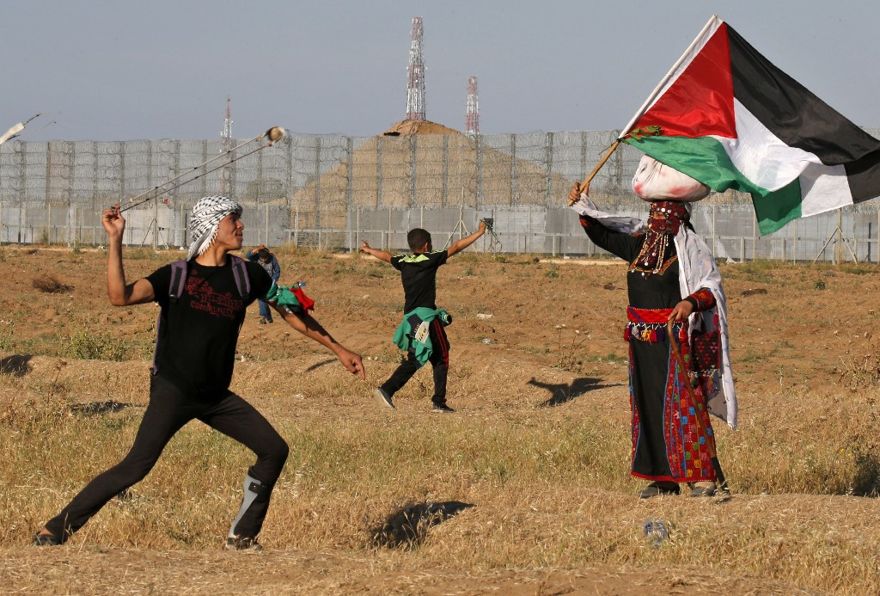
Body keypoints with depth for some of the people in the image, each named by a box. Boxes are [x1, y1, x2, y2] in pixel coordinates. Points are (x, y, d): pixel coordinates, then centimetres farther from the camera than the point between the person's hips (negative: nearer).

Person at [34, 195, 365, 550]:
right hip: (172, 391, -6)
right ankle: (55, 530, -11)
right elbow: (120, 296, -23)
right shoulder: (176, 276, -9)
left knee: (274, 450, 0)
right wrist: (115, 240, -29)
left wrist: (337, 349, 18)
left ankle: (242, 537, 12)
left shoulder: (247, 275, 3)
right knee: (137, 466, -17)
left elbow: (290, 312, 16)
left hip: (216, 396, 6)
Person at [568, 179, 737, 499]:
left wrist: (692, 302, -29)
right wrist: (583, 208, 18)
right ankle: (663, 477, 13)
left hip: (676, 338, -7)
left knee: (682, 403, -11)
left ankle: (703, 476, -9)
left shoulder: (690, 248, -6)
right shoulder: (640, 243, 13)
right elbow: (603, 235, 25)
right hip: (643, 339, 7)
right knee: (648, 404, 7)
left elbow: (711, 288, -11)